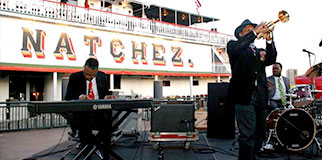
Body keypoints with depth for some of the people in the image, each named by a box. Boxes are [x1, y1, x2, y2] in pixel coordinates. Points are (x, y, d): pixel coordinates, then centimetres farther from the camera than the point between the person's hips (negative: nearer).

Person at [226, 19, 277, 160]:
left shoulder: (259, 52, 24)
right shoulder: (233, 45, 11)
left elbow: (271, 60, 4)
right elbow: (237, 49, -13)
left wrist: (268, 39, -6)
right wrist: (255, 32, -12)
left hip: (260, 98, 6)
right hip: (244, 96, -6)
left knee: (259, 135, 10)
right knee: (248, 135, -13)